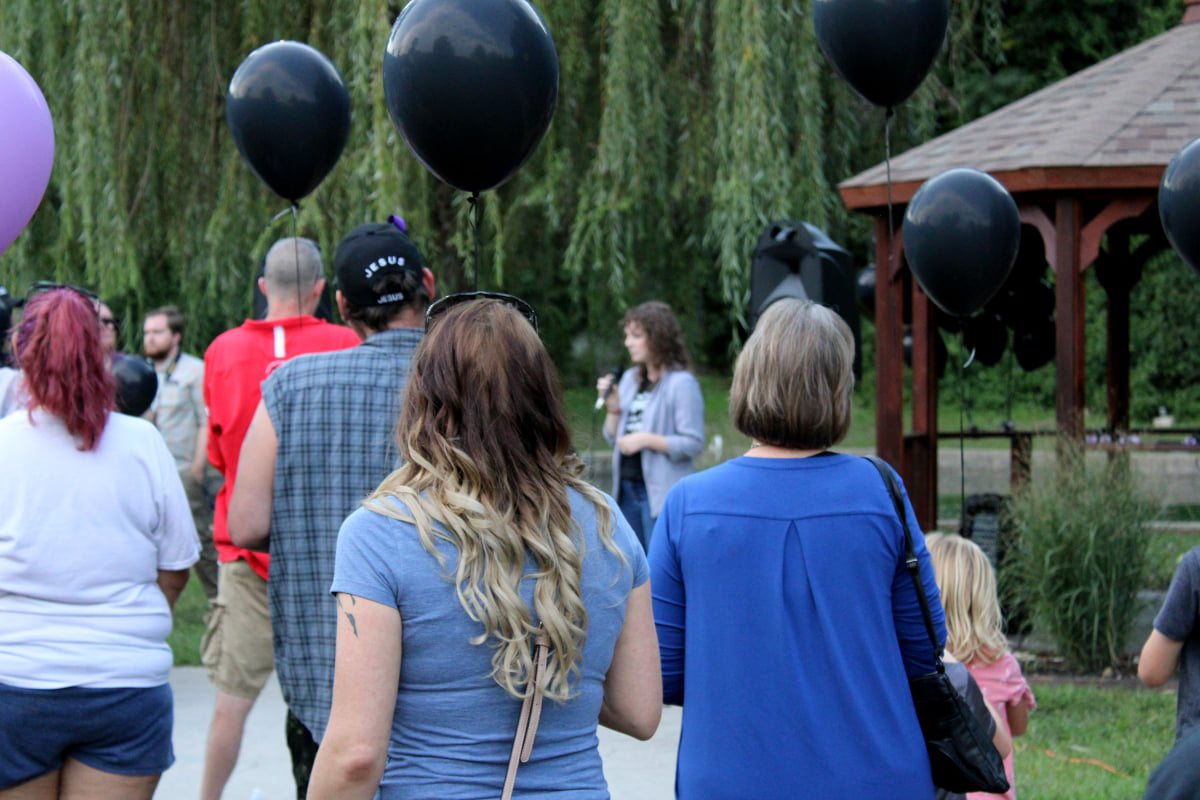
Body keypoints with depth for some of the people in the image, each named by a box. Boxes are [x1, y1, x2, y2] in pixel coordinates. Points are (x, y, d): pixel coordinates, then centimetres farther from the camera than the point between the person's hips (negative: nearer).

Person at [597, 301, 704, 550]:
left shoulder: (682, 384, -9)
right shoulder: (630, 379, 14)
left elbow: (694, 443, -14)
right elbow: (613, 437, 18)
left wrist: (646, 440, -19)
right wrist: (612, 407, 0)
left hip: (661, 492, -8)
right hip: (627, 487, 8)